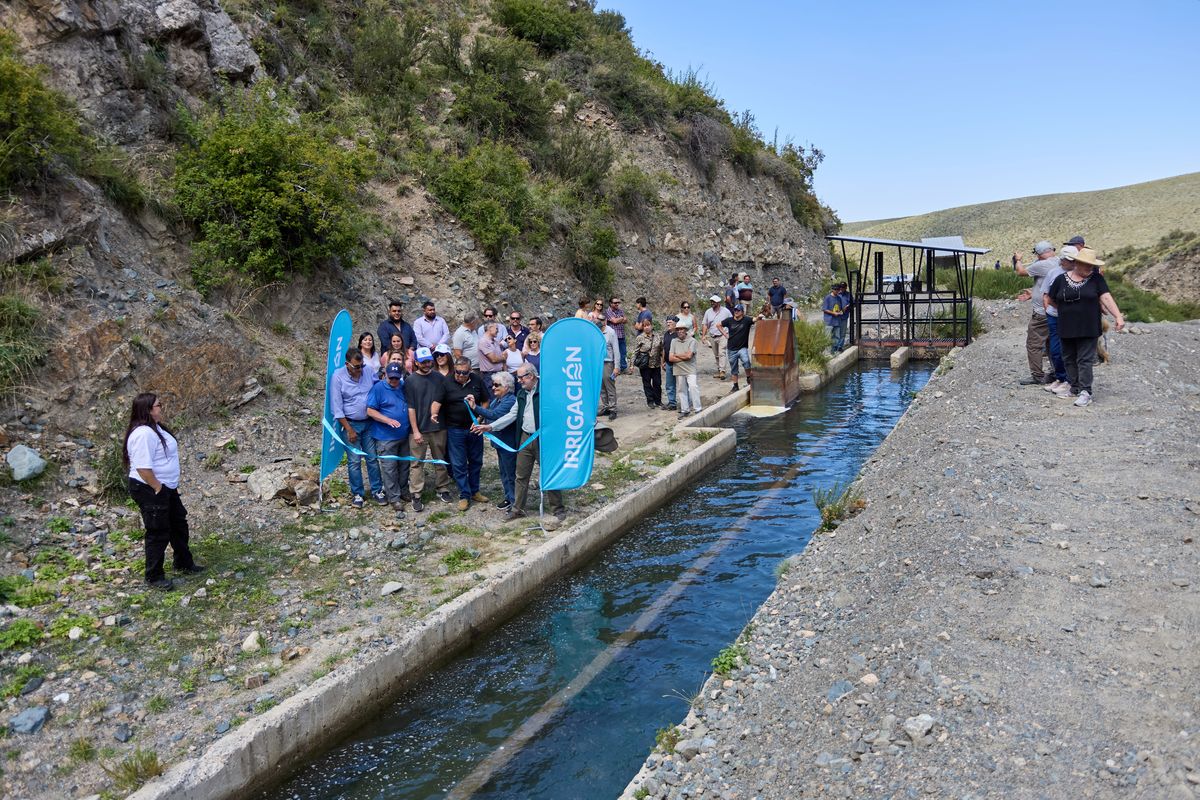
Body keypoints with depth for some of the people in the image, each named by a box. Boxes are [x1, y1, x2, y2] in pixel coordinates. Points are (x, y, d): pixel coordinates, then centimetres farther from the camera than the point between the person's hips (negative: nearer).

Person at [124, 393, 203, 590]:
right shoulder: (143, 434, -25)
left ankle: (184, 564, 38)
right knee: (158, 533, 1)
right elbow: (143, 467, -29)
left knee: (179, 525, 21)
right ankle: (154, 577, 15)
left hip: (167, 488, 11)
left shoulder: (156, 428, 9)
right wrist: (158, 488, -20)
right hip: (150, 490, -11)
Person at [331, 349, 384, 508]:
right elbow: (336, 408, -10)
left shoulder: (368, 373, -3)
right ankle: (357, 493, 15)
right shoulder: (338, 377, -12)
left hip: (369, 423, 3)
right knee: (354, 461, 3)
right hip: (350, 424, -3)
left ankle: (377, 490, 19)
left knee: (372, 459, 8)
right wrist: (349, 429, -11)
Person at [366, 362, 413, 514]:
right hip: (386, 437, -6)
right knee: (389, 468, -1)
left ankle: (403, 491, 30)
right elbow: (370, 411, -14)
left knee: (404, 465, 15)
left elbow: (410, 406, 19)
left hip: (404, 434, 6)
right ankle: (394, 498, 8)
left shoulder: (404, 387, 6)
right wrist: (388, 420, -25)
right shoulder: (378, 388, -11)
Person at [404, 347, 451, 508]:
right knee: (417, 463, 2)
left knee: (440, 460, 12)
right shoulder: (410, 381, -2)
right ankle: (416, 496, 8)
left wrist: (435, 413, -22)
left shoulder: (439, 379, 4)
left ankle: (443, 490, 25)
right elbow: (410, 408, -5)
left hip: (438, 428, 2)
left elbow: (438, 398, -3)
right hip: (418, 429, -2)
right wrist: (415, 431, -9)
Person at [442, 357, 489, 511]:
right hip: (455, 430, -2)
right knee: (458, 464, 2)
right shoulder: (447, 383, -8)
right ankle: (464, 495, 13)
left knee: (476, 461, 13)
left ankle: (474, 491, 29)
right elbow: (439, 405, -3)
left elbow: (485, 401, 6)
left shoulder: (477, 381, -2)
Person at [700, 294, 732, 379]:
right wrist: (703, 336, 4)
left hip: (723, 336, -4)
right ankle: (718, 371, 20)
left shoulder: (726, 311, 0)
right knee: (716, 355, 11)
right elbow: (705, 325, 12)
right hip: (712, 337, 4)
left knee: (722, 353, -17)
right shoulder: (708, 312, 9)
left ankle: (722, 371, -23)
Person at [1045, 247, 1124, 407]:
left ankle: (1085, 392, -4)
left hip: (1088, 328, -3)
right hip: (1066, 329, 3)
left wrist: (1118, 316, -18)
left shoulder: (1096, 278, 0)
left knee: (1085, 360, -5)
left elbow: (1106, 298, -8)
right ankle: (1075, 388, 21)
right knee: (1069, 359, 9)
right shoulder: (1061, 279, 3)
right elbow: (1051, 299, 13)